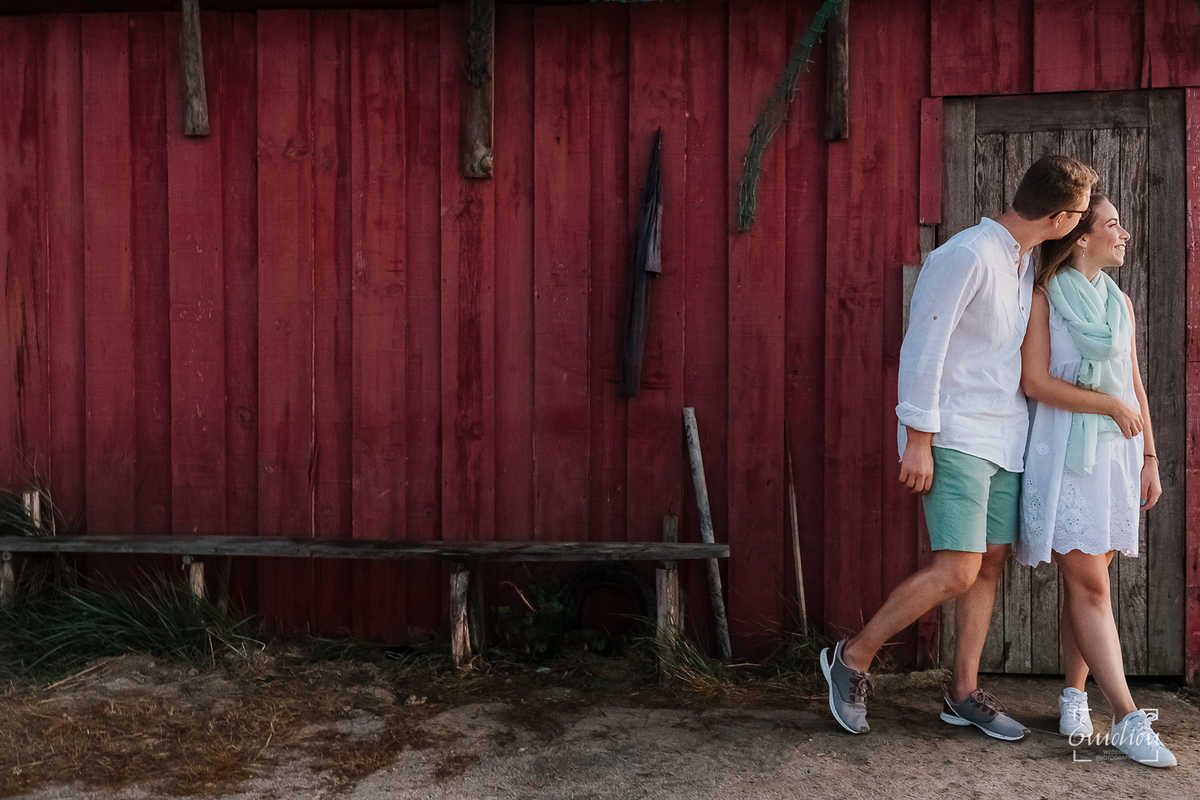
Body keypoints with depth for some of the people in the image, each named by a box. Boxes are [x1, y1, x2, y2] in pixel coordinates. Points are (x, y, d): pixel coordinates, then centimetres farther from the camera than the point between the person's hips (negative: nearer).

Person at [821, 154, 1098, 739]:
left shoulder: (1025, 260, 13)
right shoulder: (967, 256, -16)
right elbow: (922, 348, -18)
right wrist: (918, 441, -19)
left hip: (1005, 438, 9)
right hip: (955, 438, -9)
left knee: (990, 563, 9)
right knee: (957, 571, -13)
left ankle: (963, 692, 21)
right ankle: (852, 659, 4)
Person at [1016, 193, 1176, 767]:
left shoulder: (1120, 302, 17)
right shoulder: (1044, 298, -3)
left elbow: (1135, 386, 19)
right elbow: (1035, 381, -13)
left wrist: (1149, 458, 13)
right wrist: (1113, 406, -7)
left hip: (1116, 455, 6)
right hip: (1065, 455, -6)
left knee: (1085, 582, 6)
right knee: (1088, 585, -8)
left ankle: (1074, 696, 17)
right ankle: (1127, 719, -9)